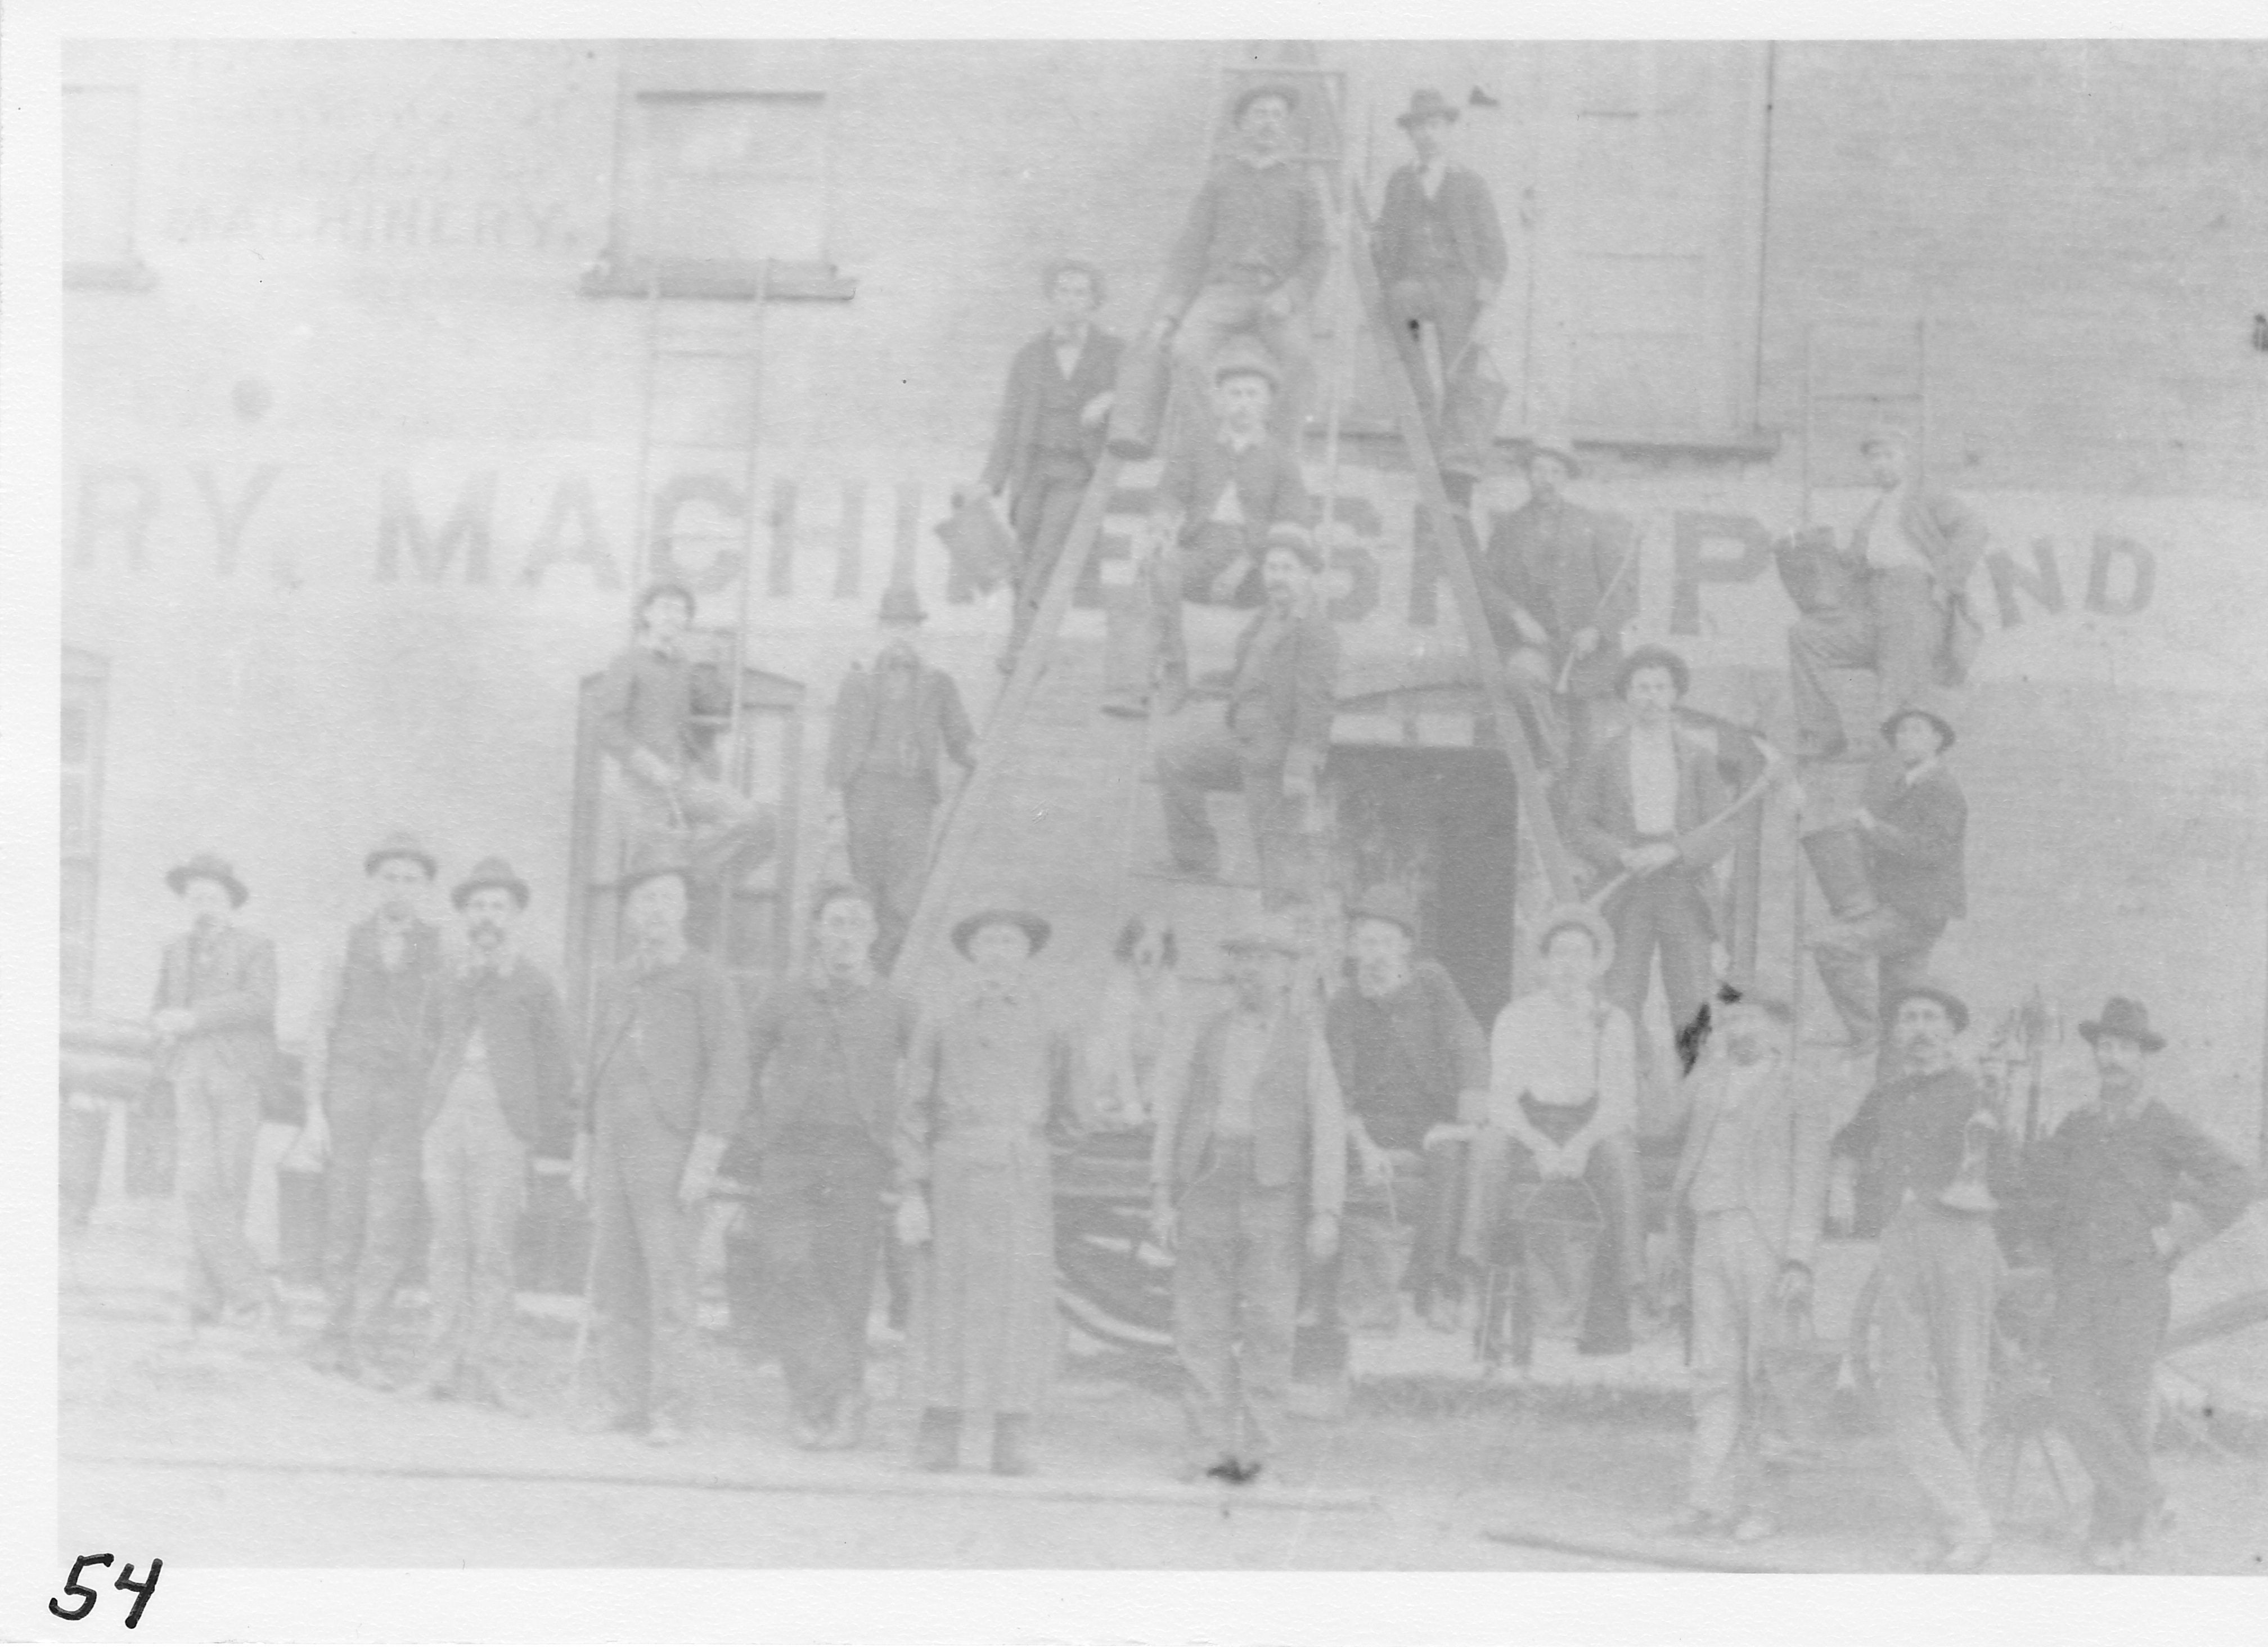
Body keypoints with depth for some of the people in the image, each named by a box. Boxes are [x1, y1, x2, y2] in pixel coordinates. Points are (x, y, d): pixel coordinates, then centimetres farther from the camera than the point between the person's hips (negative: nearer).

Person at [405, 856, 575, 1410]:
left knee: (494, 1249, -6)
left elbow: (558, 1067, 7)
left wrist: (545, 1135, 1)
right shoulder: (451, 982, 18)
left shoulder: (535, 986, 7)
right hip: (446, 1119, 3)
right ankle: (444, 1366, 2)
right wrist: (429, 1108, 9)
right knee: (448, 1244, 1)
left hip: (503, 1123, -3)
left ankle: (484, 1369, -4)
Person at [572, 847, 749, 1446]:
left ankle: (667, 1413, -6)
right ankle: (628, 1406, 10)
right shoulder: (614, 984, 15)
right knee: (614, 1283, 4)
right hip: (615, 1151, 6)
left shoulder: (708, 982, -5)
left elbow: (730, 1074, -11)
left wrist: (705, 1158, -18)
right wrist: (583, 1154, 16)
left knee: (669, 1284, -9)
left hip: (673, 1151, -6)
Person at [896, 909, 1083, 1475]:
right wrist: (911, 1194, -1)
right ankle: (939, 1437, 4)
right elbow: (916, 1114, 7)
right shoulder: (942, 1027, 11)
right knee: (949, 1302, -2)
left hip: (1024, 1178, 1)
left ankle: (1013, 1441, 0)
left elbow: (1066, 1117, 17)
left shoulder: (1047, 1028, 15)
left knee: (1022, 1306, -3)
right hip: (955, 1174, -1)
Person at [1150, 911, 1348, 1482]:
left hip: (1274, 1193, -2)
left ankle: (1258, 1449, 3)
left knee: (1268, 1324, -4)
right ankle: (1210, 1448, 5)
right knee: (1202, 1325, 0)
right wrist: (1161, 1198, 0)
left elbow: (1328, 1134, 1)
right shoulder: (1202, 1038, 11)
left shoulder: (1307, 1044, 5)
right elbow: (1169, 1119, 9)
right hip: (1205, 1188, 2)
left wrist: (1326, 1215, -8)